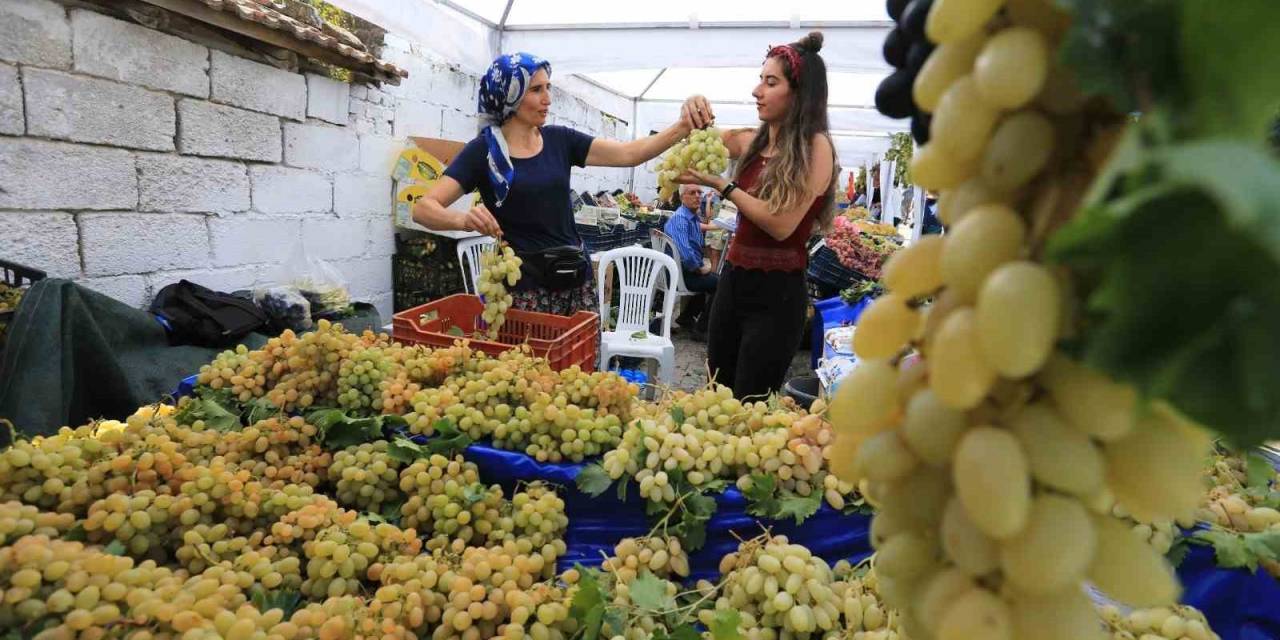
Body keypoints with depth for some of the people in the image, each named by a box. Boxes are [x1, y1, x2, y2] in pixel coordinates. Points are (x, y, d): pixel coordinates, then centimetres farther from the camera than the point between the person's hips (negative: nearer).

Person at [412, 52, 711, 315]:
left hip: (577, 283, 4)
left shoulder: (560, 140, 7)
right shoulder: (483, 150, -4)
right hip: (523, 289, -4)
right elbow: (423, 208, -11)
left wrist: (684, 126, -15)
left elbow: (629, 154, 0)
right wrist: (464, 219, -32)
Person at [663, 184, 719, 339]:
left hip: (689, 269, 10)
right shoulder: (680, 219, -21)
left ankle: (686, 317, 32)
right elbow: (685, 253, -32)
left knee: (711, 278, 27)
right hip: (680, 273, -10)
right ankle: (702, 329, -4)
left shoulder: (694, 218, 9)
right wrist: (699, 268, -15)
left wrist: (703, 264, 7)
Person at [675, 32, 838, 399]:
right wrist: (697, 116, -2)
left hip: (777, 293, -6)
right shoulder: (753, 141, 6)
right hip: (733, 279, 7)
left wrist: (720, 185, -19)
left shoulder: (815, 147, -12)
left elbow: (782, 225, -21)